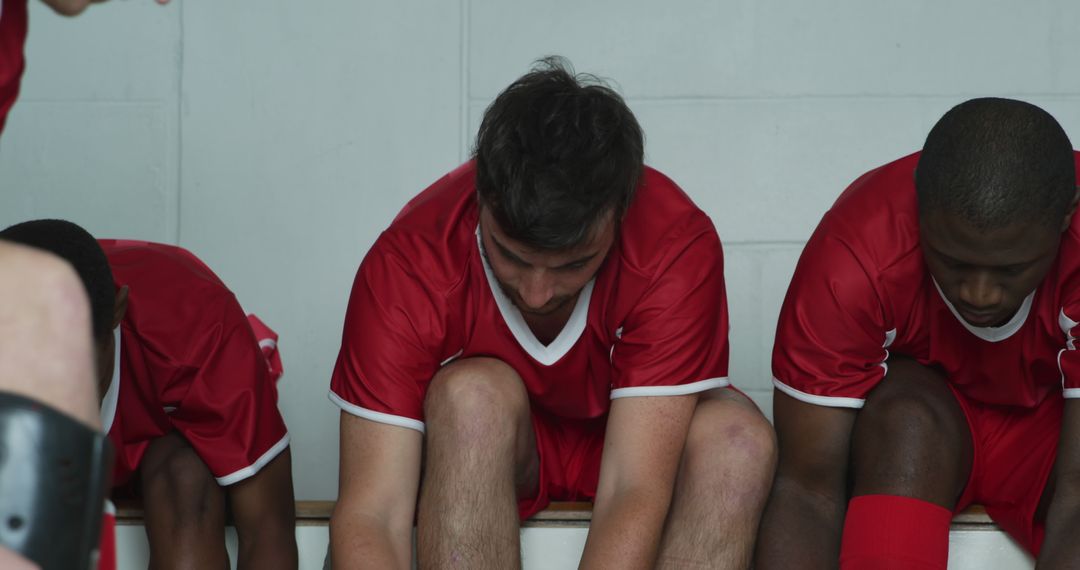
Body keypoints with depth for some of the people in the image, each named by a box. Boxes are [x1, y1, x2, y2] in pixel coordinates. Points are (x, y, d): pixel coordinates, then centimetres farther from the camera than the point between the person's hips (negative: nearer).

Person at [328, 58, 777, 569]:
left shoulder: (678, 245, -29)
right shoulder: (409, 262, -29)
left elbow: (635, 491, -35)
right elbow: (368, 514, -34)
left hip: (622, 444, 1)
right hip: (473, 454, -1)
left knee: (737, 439, -30)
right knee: (475, 394, -34)